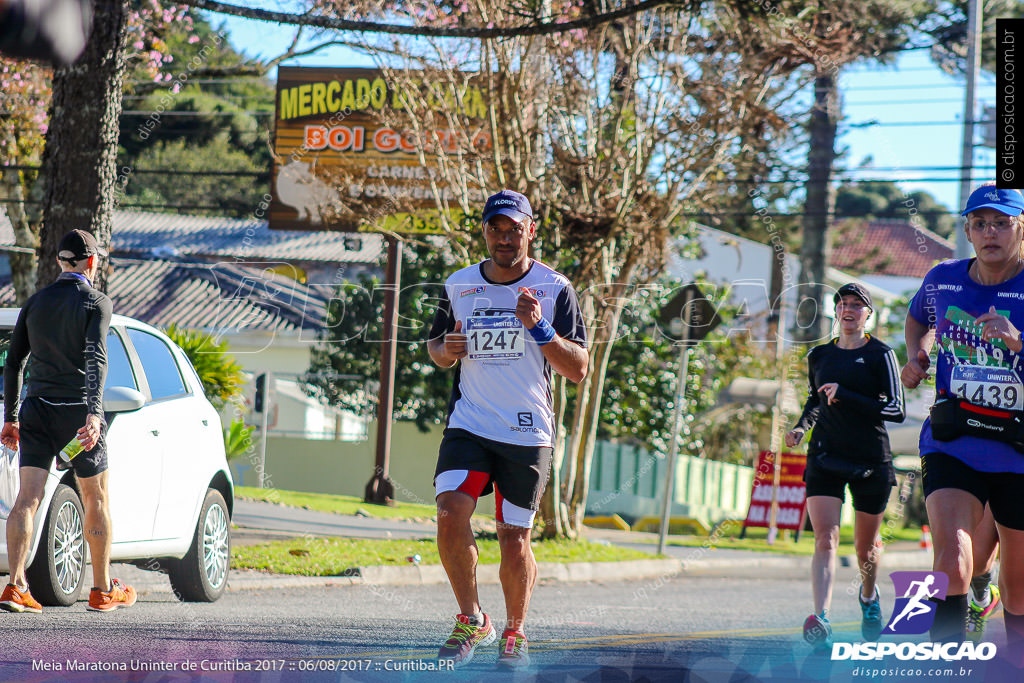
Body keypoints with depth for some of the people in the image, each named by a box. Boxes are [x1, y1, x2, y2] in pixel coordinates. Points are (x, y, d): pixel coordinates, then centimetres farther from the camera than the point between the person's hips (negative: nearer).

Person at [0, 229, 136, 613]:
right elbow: (95, 359, -19)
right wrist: (94, 414, -28)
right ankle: (103, 591, 20)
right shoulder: (96, 303, -4)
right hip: (78, 413, -4)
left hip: (37, 409, 4)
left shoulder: (35, 302, 11)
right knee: (96, 500, 12)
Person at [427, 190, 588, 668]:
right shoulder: (459, 286, 5)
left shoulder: (554, 289, -3)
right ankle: (472, 620, 1)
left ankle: (514, 633, 24)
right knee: (450, 516, -18)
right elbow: (436, 345, 21)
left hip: (528, 432, -2)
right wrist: (446, 351, -3)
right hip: (469, 425, 2)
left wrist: (541, 328, -20)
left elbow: (578, 370, -5)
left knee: (514, 540, 1)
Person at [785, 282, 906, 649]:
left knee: (865, 547, 11)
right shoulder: (819, 355, 10)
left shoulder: (880, 354, -2)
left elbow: (896, 410, -10)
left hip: (871, 460, -2)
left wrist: (845, 396, -18)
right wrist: (802, 426, 6)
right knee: (825, 538, -18)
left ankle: (868, 595, 45)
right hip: (826, 455, 2)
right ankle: (821, 621, -31)